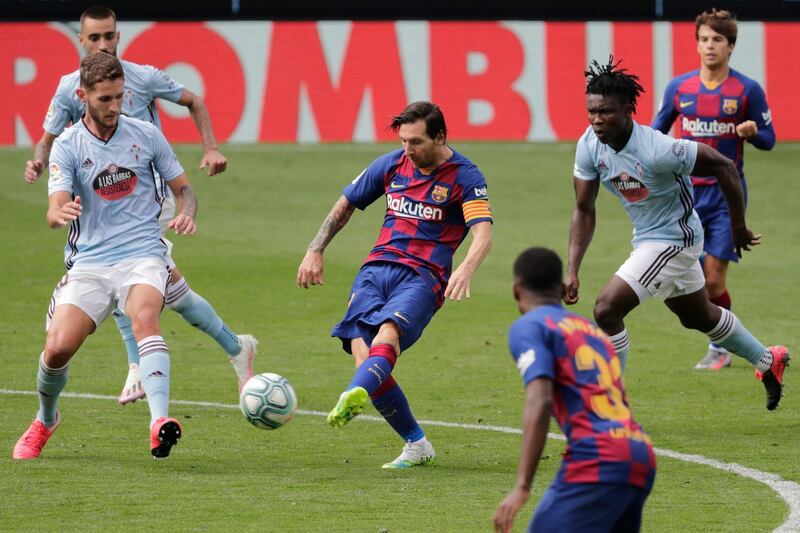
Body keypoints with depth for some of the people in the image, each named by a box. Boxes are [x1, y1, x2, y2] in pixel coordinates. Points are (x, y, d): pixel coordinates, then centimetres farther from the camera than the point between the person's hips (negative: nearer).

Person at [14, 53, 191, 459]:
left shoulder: (146, 135, 5)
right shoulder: (67, 146, 0)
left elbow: (183, 187, 14)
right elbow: (55, 210, -12)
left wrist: (186, 213, -9)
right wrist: (60, 213, -38)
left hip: (142, 256, 0)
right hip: (89, 263, 0)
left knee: (145, 318, -32)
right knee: (58, 347, -14)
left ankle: (160, 424, -47)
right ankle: (45, 421, 20)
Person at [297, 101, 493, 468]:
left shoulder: (465, 176, -2)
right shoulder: (391, 165, 11)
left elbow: (483, 233, -16)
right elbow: (345, 205, 24)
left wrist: (466, 269, -36)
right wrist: (315, 251, 14)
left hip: (423, 276, -4)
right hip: (376, 268, 4)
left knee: (388, 333, -34)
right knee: (361, 350, -18)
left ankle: (354, 396, -64)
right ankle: (416, 445, -6)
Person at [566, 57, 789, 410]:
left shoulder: (656, 150, -33)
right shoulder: (589, 146, -14)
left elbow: (724, 166, -22)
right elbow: (584, 211, -4)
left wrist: (739, 228, -11)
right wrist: (572, 270, -13)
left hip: (674, 238, -8)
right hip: (646, 237, 8)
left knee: (607, 309, -19)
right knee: (699, 317, 27)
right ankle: (768, 362, 49)